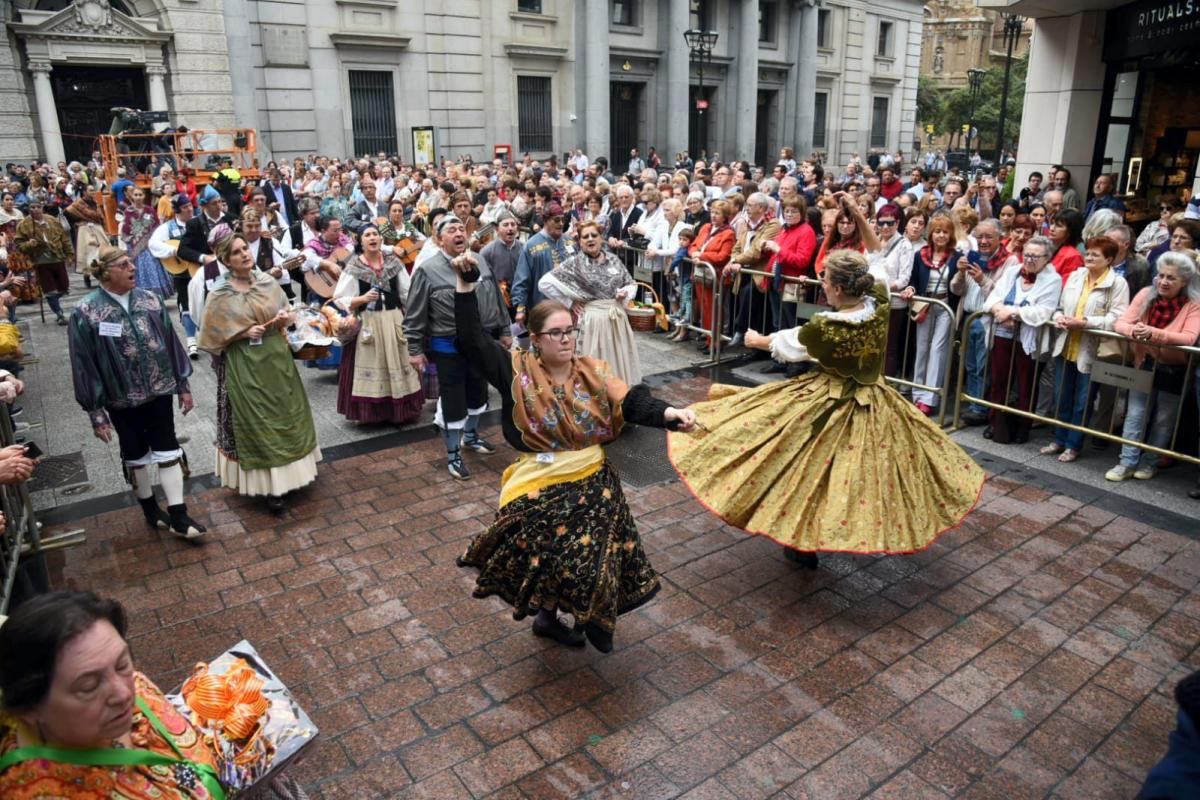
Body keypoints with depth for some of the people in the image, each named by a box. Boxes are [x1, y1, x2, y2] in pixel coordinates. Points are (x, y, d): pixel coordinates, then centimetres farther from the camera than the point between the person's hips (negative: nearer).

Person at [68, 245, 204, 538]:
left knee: (167, 450, 4)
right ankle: (150, 509, 34)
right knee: (135, 455, 14)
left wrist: (183, 385, 7)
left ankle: (178, 515, 11)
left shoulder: (150, 300, -3)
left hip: (159, 390, 2)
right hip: (121, 398, -2)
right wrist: (96, 411, -8)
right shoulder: (86, 313, -13)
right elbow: (84, 365, -9)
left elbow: (170, 343, 5)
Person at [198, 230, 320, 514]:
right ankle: (268, 485, 11)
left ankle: (288, 474, 31)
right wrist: (242, 333, -19)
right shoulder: (219, 295, -11)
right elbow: (212, 336, -7)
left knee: (284, 415, 15)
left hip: (277, 359, 5)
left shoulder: (268, 281, 1)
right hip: (245, 367, -5)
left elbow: (285, 313, 13)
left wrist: (285, 318, -9)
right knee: (255, 423, 2)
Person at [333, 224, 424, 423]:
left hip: (395, 321, 3)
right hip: (368, 323, -2)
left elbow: (407, 294, 7)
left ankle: (400, 409, 19)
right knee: (371, 367, 0)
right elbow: (340, 299, -5)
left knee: (397, 365, 8)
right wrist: (362, 299, -20)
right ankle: (372, 411, 10)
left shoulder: (394, 263, 4)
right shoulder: (353, 268, -3)